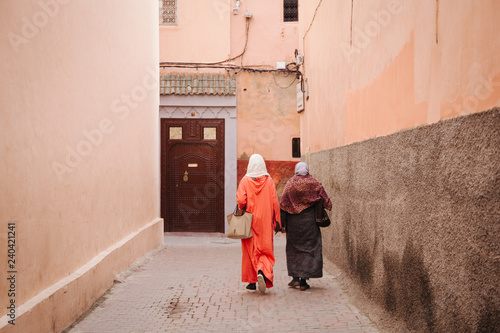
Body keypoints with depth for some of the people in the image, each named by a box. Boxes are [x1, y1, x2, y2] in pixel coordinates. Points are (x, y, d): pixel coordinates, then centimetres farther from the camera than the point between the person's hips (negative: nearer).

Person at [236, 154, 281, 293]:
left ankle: (252, 282, 15)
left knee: (250, 250, 11)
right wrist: (277, 221, 3)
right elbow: (275, 202, -3)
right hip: (265, 222, 0)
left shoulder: (245, 180, -5)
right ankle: (262, 271, -23)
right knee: (266, 250, 5)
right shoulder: (269, 181, -2)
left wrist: (242, 210, 6)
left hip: (249, 221, 0)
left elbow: (240, 200, -15)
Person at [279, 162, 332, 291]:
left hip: (293, 222, 0)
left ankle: (295, 278, 10)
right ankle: (304, 281, 2)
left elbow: (283, 205, -6)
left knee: (293, 248, 14)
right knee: (309, 248, 5)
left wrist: (281, 223, -2)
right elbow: (326, 201, 2)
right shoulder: (315, 184, -2)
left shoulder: (290, 184, -4)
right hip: (310, 221, 0)